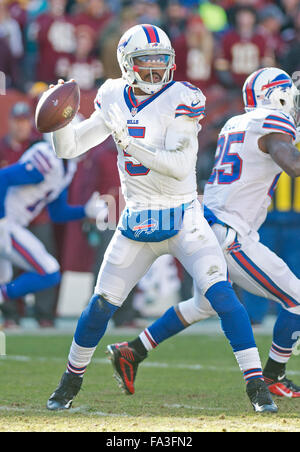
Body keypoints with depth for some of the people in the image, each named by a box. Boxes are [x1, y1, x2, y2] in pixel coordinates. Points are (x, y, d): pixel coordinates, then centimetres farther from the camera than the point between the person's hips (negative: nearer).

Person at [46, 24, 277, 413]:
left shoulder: (179, 100, -11)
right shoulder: (115, 101, 3)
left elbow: (180, 165, -23)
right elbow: (68, 148, 6)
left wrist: (127, 141, -31)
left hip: (183, 219, -4)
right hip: (136, 222, 4)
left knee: (220, 292, -17)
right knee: (102, 303, 4)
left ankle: (257, 386, -13)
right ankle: (71, 381, 25)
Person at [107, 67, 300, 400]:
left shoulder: (233, 125, 16)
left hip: (207, 227, 9)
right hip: (231, 235, -9)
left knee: (204, 304, 28)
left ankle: (131, 352, 28)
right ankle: (273, 378, 7)